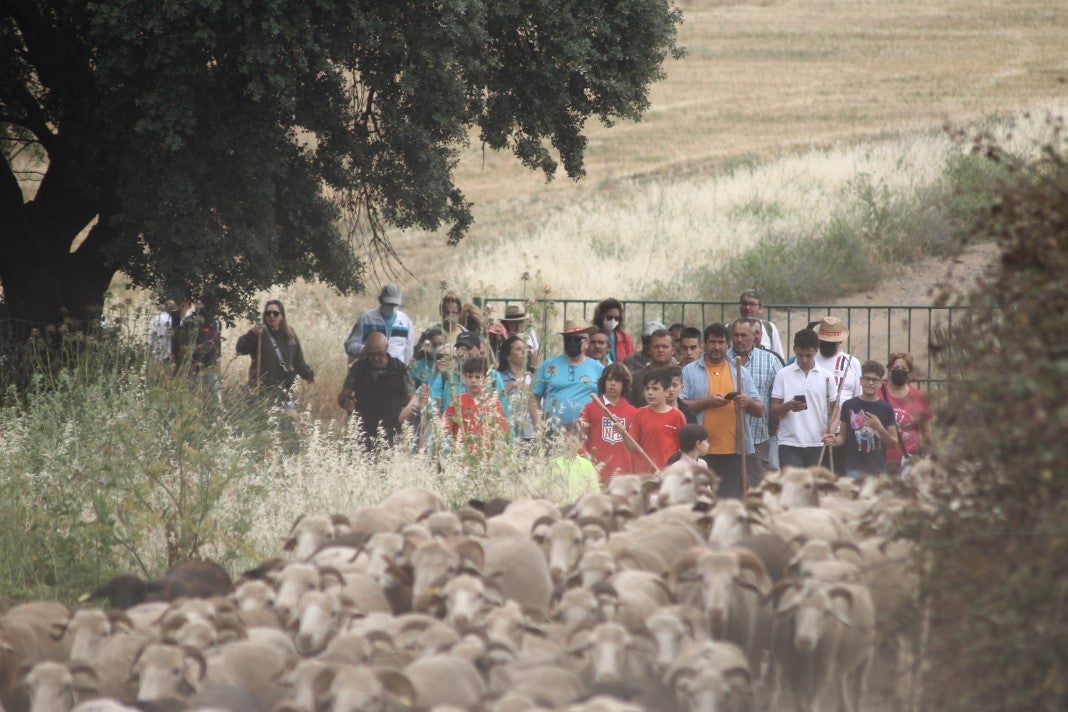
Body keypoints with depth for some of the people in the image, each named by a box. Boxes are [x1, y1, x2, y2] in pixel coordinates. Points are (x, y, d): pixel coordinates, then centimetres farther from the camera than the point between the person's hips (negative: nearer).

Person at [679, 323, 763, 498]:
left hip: (735, 451, 2)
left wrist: (748, 403, -9)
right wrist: (707, 402, -14)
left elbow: (760, 410, 13)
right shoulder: (689, 372, 8)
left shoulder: (740, 373, 15)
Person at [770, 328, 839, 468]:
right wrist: (789, 406, -19)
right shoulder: (783, 374, 2)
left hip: (817, 444, 2)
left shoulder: (826, 376, 6)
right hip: (789, 443, -2)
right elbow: (773, 411, 3)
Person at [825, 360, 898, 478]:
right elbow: (843, 436, 10)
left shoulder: (885, 408, 3)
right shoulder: (849, 405, 3)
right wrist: (835, 440, -12)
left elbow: (893, 443, 3)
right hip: (854, 469, -1)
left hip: (878, 469, 1)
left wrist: (879, 428, -14)